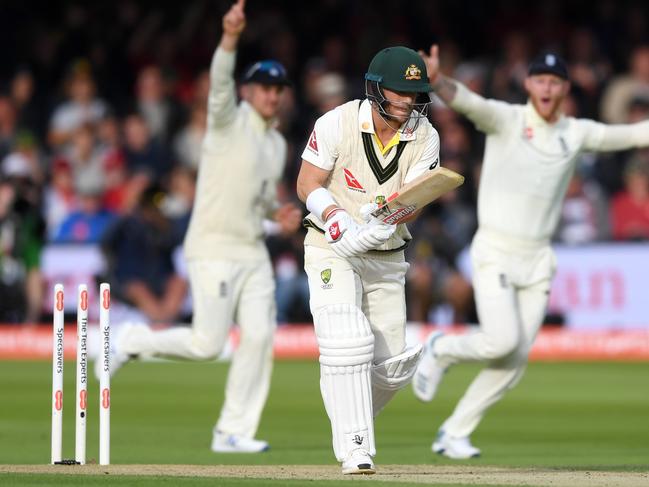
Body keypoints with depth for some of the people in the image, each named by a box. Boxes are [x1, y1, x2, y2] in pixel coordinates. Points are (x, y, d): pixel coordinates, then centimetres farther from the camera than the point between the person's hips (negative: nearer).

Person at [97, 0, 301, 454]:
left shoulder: (277, 144, 16)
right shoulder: (230, 119, -6)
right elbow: (221, 81, -27)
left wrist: (278, 212, 6)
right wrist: (230, 38, -46)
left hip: (253, 253, 7)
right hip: (214, 250, -7)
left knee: (260, 336, -4)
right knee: (207, 344, -10)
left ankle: (233, 432, 3)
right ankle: (134, 340, 16)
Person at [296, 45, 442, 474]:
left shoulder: (425, 137, -7)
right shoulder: (337, 124, -15)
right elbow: (307, 185, -13)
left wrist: (389, 216, -37)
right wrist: (336, 217, -31)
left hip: (387, 258, 4)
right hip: (331, 250, -4)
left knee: (392, 366, 5)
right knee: (346, 342, -23)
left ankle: (350, 417, 34)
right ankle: (355, 448, -20)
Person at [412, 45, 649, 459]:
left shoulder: (577, 133, 9)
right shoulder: (506, 119, -6)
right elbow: (466, 101, -24)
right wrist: (437, 80, -44)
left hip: (537, 259, 5)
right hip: (494, 253, -5)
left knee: (517, 359, 1)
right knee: (503, 341, -21)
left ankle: (455, 432, 15)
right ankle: (441, 351, 11)